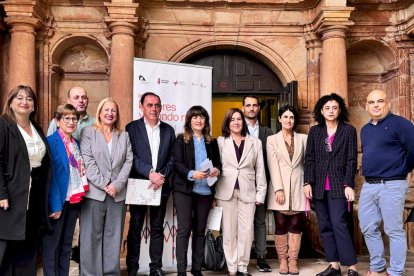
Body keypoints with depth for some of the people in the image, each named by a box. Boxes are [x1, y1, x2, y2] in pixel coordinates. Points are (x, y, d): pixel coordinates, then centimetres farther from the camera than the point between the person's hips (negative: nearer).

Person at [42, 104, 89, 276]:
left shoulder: (76, 143, 11)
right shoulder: (51, 142, -10)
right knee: (52, 245, 2)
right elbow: (49, 175, -15)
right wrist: (55, 204, -18)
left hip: (73, 200, 7)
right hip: (58, 201, -7)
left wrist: (80, 195, 6)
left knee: (66, 244, 14)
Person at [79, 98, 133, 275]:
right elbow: (87, 162, -5)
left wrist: (117, 185, -8)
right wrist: (103, 185, -12)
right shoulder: (88, 132, 5)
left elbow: (128, 161, 5)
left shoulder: (124, 136, 15)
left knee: (113, 236, 6)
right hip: (94, 192, -3)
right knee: (92, 236, 0)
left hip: (117, 194, 3)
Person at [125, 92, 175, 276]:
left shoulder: (168, 130, 9)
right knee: (135, 228, 6)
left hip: (160, 186, 3)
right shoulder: (132, 128, -1)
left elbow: (172, 158, 6)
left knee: (157, 228, 9)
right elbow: (132, 157, -9)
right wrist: (150, 173, -18)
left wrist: (162, 175, -10)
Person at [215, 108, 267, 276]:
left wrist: (260, 193, 1)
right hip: (226, 192, -1)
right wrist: (214, 193, -1)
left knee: (246, 231, 1)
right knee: (229, 231, 3)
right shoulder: (220, 141, 7)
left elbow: (260, 169, 7)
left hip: (248, 192, 1)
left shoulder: (255, 142, 9)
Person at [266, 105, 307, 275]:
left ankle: (293, 261, 9)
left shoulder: (303, 138, 10)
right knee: (280, 225, 1)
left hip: (297, 187, 1)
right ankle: (283, 260, 10)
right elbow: (273, 166, -3)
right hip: (280, 187, -1)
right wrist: (278, 189, -12)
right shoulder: (272, 139, 5)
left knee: (296, 225, 2)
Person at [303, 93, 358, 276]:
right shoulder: (314, 131, 10)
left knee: (338, 224, -11)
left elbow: (351, 160, -2)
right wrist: (307, 183, -2)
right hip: (319, 186, 4)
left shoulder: (349, 130, 3)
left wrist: (349, 185, -10)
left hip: (339, 185, -4)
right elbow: (309, 159, 7)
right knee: (324, 226, 5)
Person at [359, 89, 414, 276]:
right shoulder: (365, 129, 15)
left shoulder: (399, 123, -8)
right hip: (368, 186, 8)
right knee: (368, 229, 10)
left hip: (391, 185, -8)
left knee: (394, 231, -2)